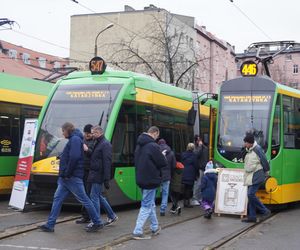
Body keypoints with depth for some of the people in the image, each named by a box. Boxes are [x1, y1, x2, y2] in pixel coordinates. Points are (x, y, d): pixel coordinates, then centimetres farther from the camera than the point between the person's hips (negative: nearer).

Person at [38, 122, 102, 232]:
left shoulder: (75, 139, -12)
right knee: (57, 198, 7)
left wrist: (67, 173, -20)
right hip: (66, 178, 10)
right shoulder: (73, 139, 18)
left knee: (84, 199, -3)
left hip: (73, 177, -10)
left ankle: (97, 223, 6)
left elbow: (74, 157, -24)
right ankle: (50, 225, 9)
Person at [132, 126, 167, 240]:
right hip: (150, 180, -9)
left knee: (150, 204, 21)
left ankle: (155, 227, 32)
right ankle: (137, 232, -1)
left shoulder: (139, 145, 8)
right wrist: (162, 156, 6)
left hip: (142, 178, 9)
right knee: (146, 206, -2)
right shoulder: (153, 146, -19)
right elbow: (163, 163, -15)